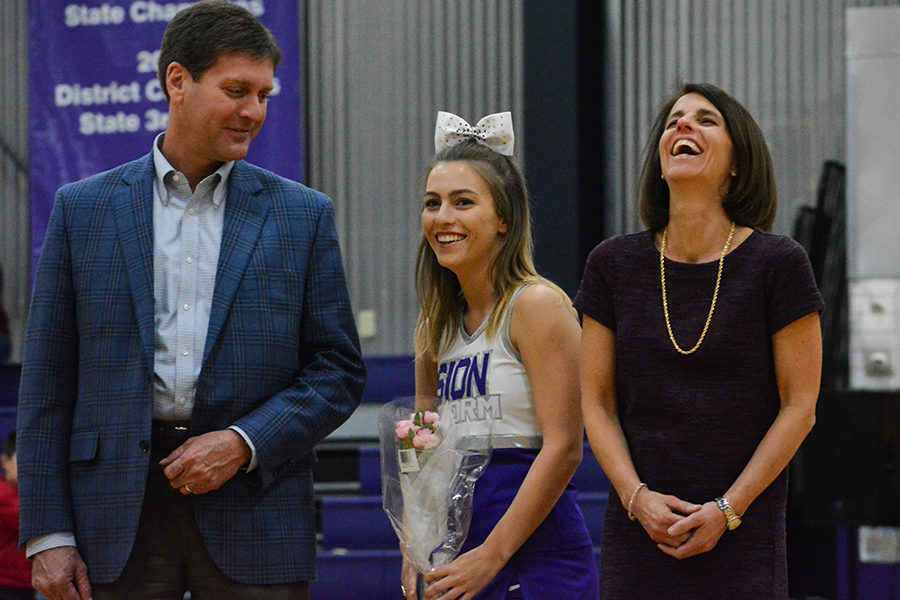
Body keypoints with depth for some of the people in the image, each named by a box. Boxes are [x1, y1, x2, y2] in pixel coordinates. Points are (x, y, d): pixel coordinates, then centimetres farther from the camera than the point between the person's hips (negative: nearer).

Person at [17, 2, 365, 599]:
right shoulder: (83, 209, 8)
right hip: (119, 516, 0)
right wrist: (48, 533, 0)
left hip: (254, 520, 0)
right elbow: (48, 382, 7)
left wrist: (243, 444, -9)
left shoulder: (302, 215, 9)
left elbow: (340, 370, 7)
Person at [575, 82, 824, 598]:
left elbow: (799, 406, -2)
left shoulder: (778, 263, -2)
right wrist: (637, 496, -7)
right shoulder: (615, 265, 6)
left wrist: (726, 510, -9)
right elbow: (596, 401, 7)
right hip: (639, 532, 2)